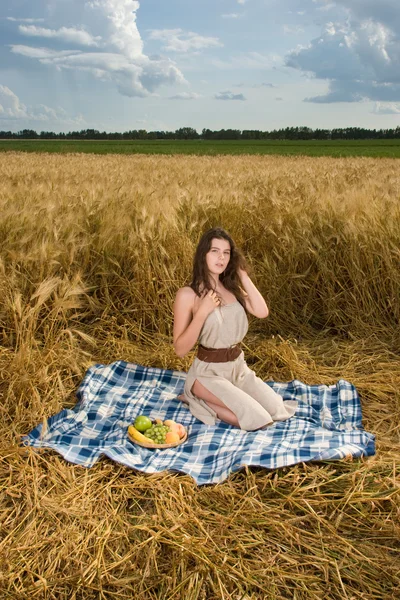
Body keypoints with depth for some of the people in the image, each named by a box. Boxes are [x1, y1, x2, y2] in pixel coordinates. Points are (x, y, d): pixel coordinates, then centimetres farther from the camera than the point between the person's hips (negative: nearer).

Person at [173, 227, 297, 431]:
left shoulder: (232, 287, 4)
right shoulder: (188, 294, -15)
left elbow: (262, 312, -13)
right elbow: (180, 349, -17)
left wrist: (243, 275, -9)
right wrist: (202, 312, -27)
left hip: (238, 367, 7)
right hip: (208, 372, -6)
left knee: (279, 411, -1)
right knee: (259, 420, -16)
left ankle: (215, 399, 13)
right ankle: (201, 400, 3)